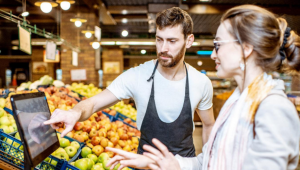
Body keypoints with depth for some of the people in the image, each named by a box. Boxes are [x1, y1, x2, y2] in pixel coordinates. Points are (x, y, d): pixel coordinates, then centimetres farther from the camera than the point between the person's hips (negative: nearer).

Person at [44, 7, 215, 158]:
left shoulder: (202, 83, -15)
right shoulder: (137, 76, -21)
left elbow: (209, 125, 1)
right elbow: (93, 103, -21)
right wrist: (76, 112, -43)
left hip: (185, 161, 1)